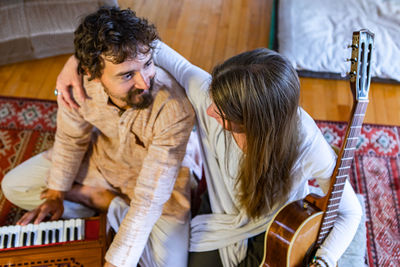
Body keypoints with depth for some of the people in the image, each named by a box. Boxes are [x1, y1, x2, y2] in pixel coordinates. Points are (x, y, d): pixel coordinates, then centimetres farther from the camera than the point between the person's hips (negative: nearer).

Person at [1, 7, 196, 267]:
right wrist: (55, 194, 3)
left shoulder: (174, 111, -40)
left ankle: (103, 201, 2)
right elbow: (71, 138, -6)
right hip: (101, 157, 4)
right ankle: (113, 206, 4)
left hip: (154, 176, -3)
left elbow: (148, 200, -35)